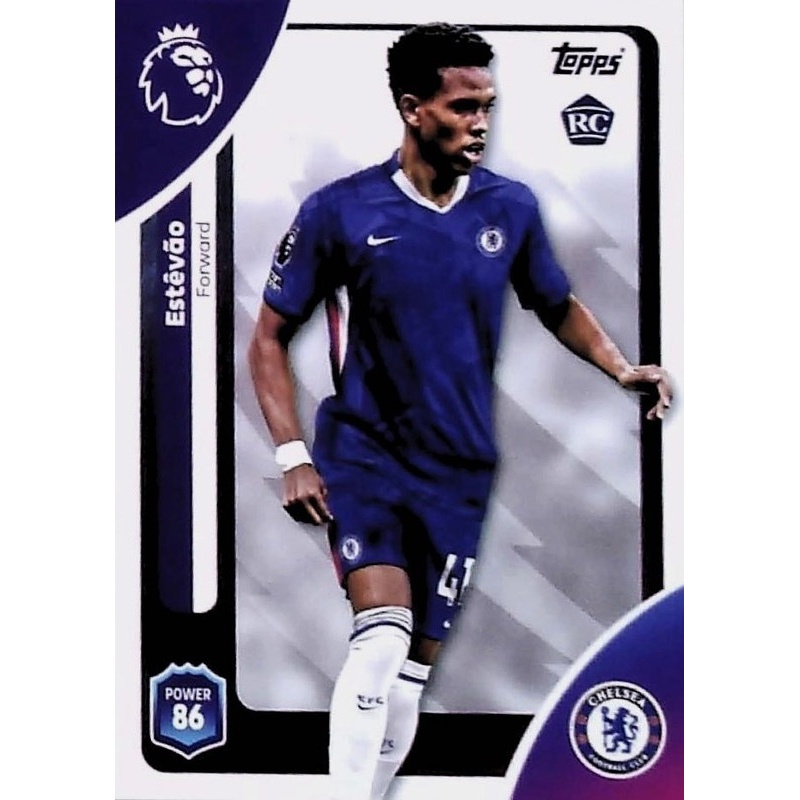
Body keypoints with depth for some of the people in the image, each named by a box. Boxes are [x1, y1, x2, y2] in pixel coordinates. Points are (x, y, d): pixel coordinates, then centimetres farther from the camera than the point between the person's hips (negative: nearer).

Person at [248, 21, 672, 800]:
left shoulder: (510, 206, 0)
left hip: (458, 471, 3)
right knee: (383, 633, -23)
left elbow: (559, 306, 16)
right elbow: (269, 337, -1)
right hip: (362, 453, -3)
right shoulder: (339, 210, -8)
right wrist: (292, 455, -9)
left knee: (413, 667, 9)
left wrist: (623, 367, -2)